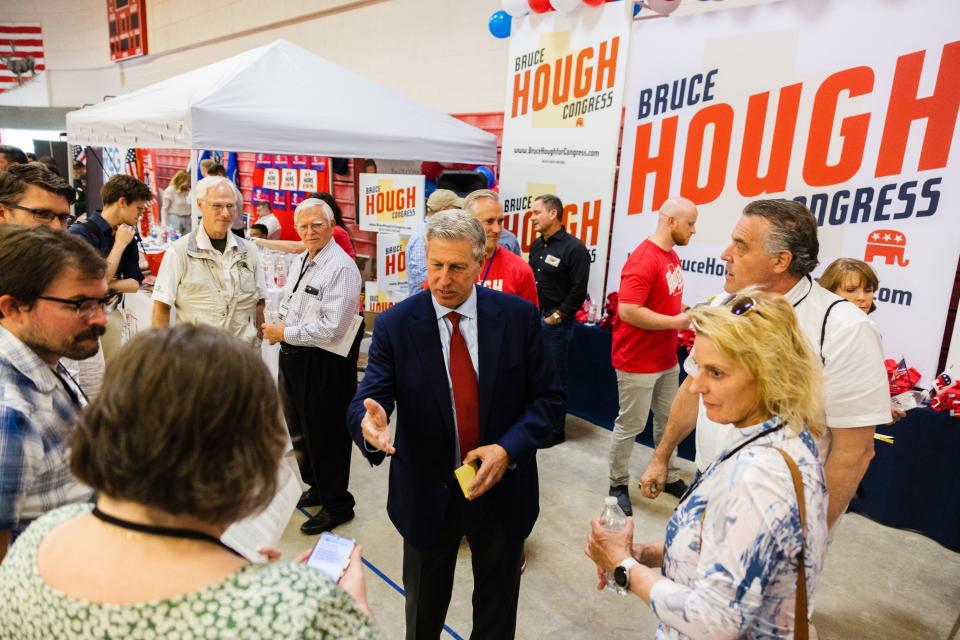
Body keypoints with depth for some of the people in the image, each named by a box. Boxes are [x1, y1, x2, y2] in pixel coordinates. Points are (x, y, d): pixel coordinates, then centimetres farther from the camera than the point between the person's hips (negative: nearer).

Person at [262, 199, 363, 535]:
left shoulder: (342, 268, -18)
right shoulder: (300, 262, 10)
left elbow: (331, 328, -24)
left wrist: (285, 334, -17)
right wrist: (277, 327, 0)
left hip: (324, 364, -9)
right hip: (294, 357, 9)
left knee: (325, 433, 3)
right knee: (300, 428, 22)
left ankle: (337, 504, 22)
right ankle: (317, 486, 44)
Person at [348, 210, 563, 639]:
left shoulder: (518, 316, -10)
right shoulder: (394, 325, -12)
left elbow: (549, 398, -6)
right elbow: (367, 399, -16)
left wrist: (508, 449, -21)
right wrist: (370, 421, -40)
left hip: (502, 490, 1)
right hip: (427, 494, 0)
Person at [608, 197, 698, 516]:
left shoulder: (673, 256, 7)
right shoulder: (643, 260, -22)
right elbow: (627, 311, -29)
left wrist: (689, 311, 3)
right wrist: (676, 321, -20)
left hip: (667, 359, 9)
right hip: (638, 363, -9)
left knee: (667, 421, 20)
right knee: (630, 426, 5)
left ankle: (670, 477, 37)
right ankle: (618, 485, 22)